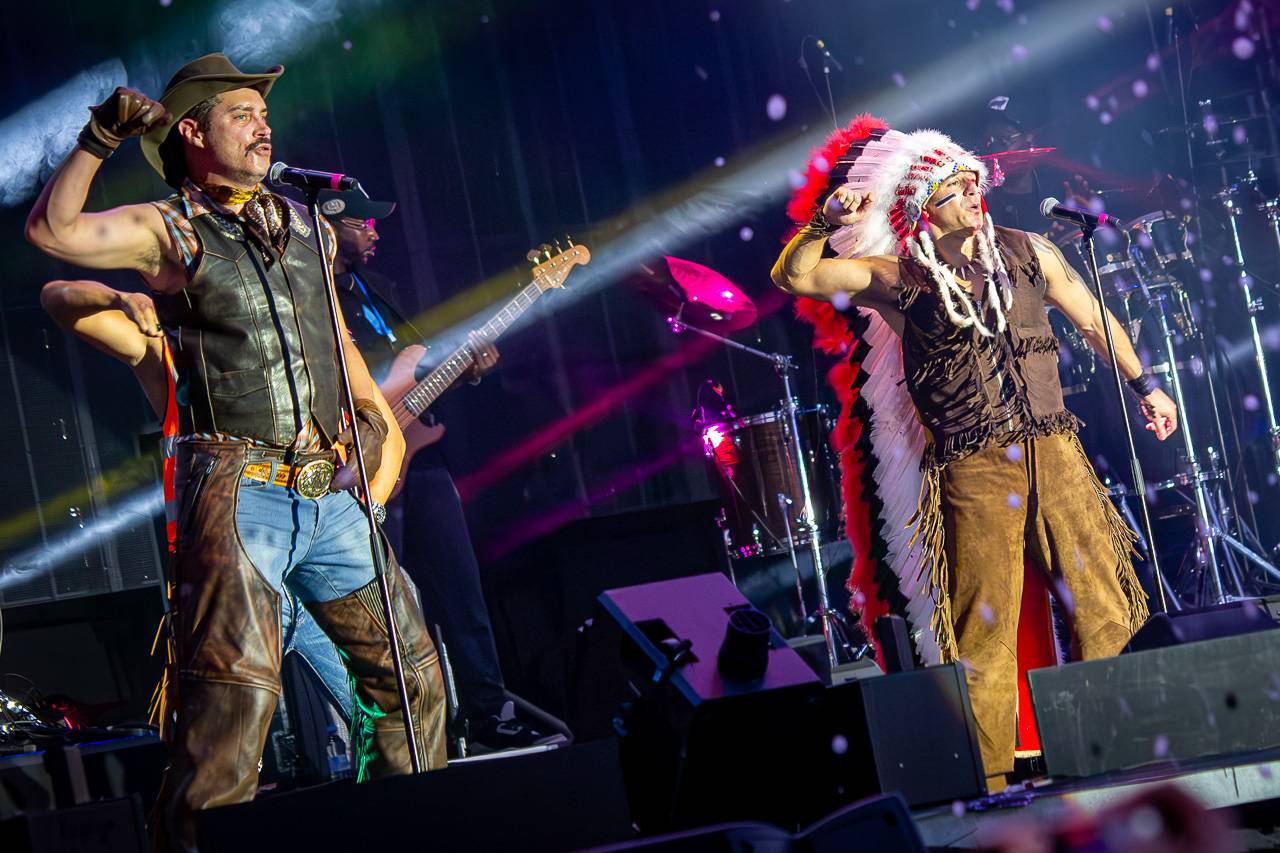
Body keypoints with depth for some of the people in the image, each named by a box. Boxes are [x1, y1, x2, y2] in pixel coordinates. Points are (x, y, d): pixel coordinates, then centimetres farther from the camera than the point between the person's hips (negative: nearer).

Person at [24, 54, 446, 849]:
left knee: (412, 670, 11)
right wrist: (101, 139, -19)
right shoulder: (171, 231, 0)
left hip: (330, 495, 7)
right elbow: (52, 229, -14)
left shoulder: (305, 228, 18)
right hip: (238, 492, -7)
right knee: (239, 684, -19)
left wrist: (378, 412, 26)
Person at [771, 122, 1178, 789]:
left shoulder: (1026, 252, 12)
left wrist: (1143, 385, 26)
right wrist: (828, 222, -19)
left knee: (1105, 605, 1)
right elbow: (793, 278, -5)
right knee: (985, 627, -4)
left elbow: (1092, 318, 23)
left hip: (1054, 450, 3)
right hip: (973, 468, -3)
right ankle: (989, 779, 2)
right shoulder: (900, 278, 2)